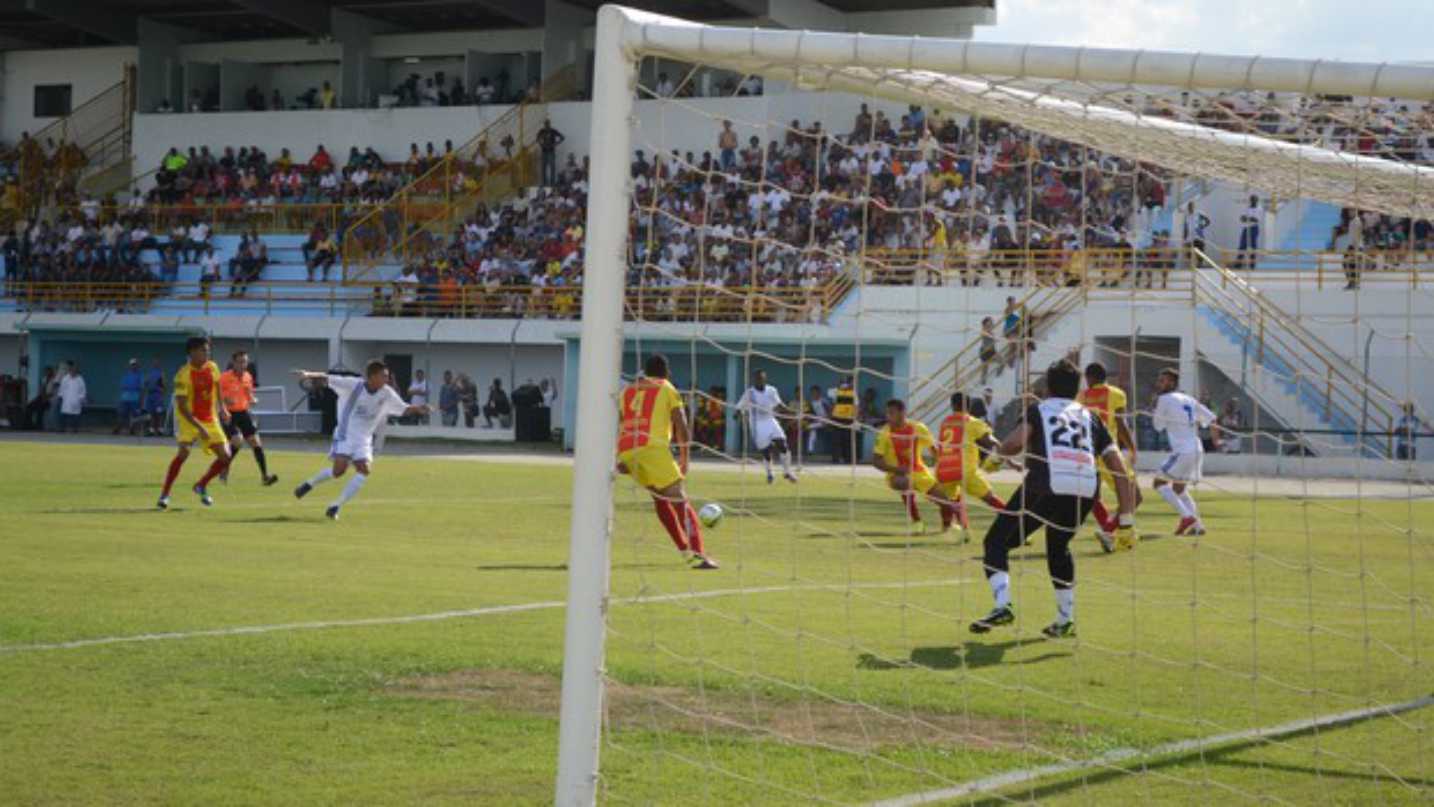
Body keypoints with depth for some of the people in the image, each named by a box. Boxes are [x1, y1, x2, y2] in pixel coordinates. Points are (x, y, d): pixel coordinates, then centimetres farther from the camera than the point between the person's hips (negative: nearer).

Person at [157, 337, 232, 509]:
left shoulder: (212, 368, -2)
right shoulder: (183, 375, -19)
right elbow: (181, 406, -22)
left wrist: (221, 408, 10)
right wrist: (200, 428, -29)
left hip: (210, 419, 6)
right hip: (188, 419, -6)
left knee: (225, 457, -2)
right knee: (184, 452, -26)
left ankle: (201, 486, 20)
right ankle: (164, 494, -16)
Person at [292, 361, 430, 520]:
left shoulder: (387, 394, -3)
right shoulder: (353, 385, -15)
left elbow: (404, 409, 5)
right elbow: (326, 379, -16)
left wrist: (418, 409, -15)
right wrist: (309, 375, -32)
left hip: (364, 440, 4)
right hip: (345, 435, -4)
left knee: (364, 470, -14)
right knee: (340, 469, -21)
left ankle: (335, 506, -6)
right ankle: (309, 484, 8)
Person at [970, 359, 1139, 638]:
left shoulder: (1039, 409, 20)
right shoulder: (1090, 417, 29)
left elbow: (1014, 444, -1)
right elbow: (1120, 469, 20)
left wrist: (1000, 452, 23)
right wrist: (1126, 521, 19)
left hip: (1046, 485, -4)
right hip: (1087, 489, 4)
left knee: (997, 542, 10)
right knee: (1058, 548, 31)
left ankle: (1002, 605, -11)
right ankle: (1066, 620, 28)